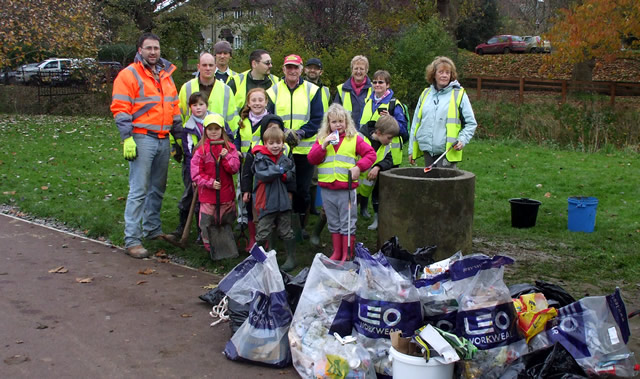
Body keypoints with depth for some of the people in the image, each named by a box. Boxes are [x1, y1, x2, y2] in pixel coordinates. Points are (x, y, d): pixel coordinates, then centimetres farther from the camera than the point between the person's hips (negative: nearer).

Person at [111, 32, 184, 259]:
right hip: (142, 139, -7)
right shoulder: (129, 75, -4)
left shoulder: (166, 76, 18)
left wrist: (179, 137, 19)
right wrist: (127, 138, -18)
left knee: (157, 189, 14)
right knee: (139, 191, -9)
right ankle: (132, 240, -6)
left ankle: (153, 230, 27)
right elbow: (120, 110, -10)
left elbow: (174, 109, 22)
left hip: (163, 140, 7)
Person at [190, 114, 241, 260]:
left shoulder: (229, 147, 3)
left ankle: (228, 249, 27)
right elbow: (196, 173, -6)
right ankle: (211, 248, 16)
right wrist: (210, 182, -15)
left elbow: (234, 168, -4)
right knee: (208, 224, 2)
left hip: (226, 193, 2)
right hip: (207, 195, -2)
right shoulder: (201, 150, -3)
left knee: (226, 222, 13)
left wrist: (226, 157, -17)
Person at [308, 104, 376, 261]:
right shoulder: (322, 139, 7)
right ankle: (337, 253, 26)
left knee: (347, 223, 2)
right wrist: (324, 145, -13)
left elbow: (370, 154, 0)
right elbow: (312, 159, 0)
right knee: (333, 223, 14)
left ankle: (347, 255, 10)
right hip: (327, 189, 3)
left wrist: (359, 167, -13)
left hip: (346, 189, -3)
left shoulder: (354, 139, 0)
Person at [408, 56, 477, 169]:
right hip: (427, 150, 4)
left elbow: (471, 123, 3)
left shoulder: (459, 95, 0)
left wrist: (462, 140, -13)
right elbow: (416, 123, 15)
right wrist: (411, 149, 13)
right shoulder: (425, 94, 11)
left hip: (447, 152, -4)